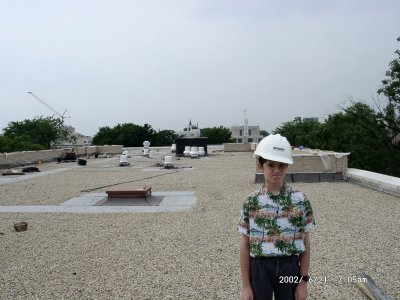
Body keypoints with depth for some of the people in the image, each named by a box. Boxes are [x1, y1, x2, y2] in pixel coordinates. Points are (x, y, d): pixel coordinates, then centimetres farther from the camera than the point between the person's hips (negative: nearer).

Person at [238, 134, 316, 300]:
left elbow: (305, 242, 1)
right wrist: (246, 286, -3)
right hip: (260, 269, 0)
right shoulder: (251, 201, -7)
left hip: (290, 268, 1)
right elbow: (245, 246, -3)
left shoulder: (300, 200, -5)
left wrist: (304, 280, 0)